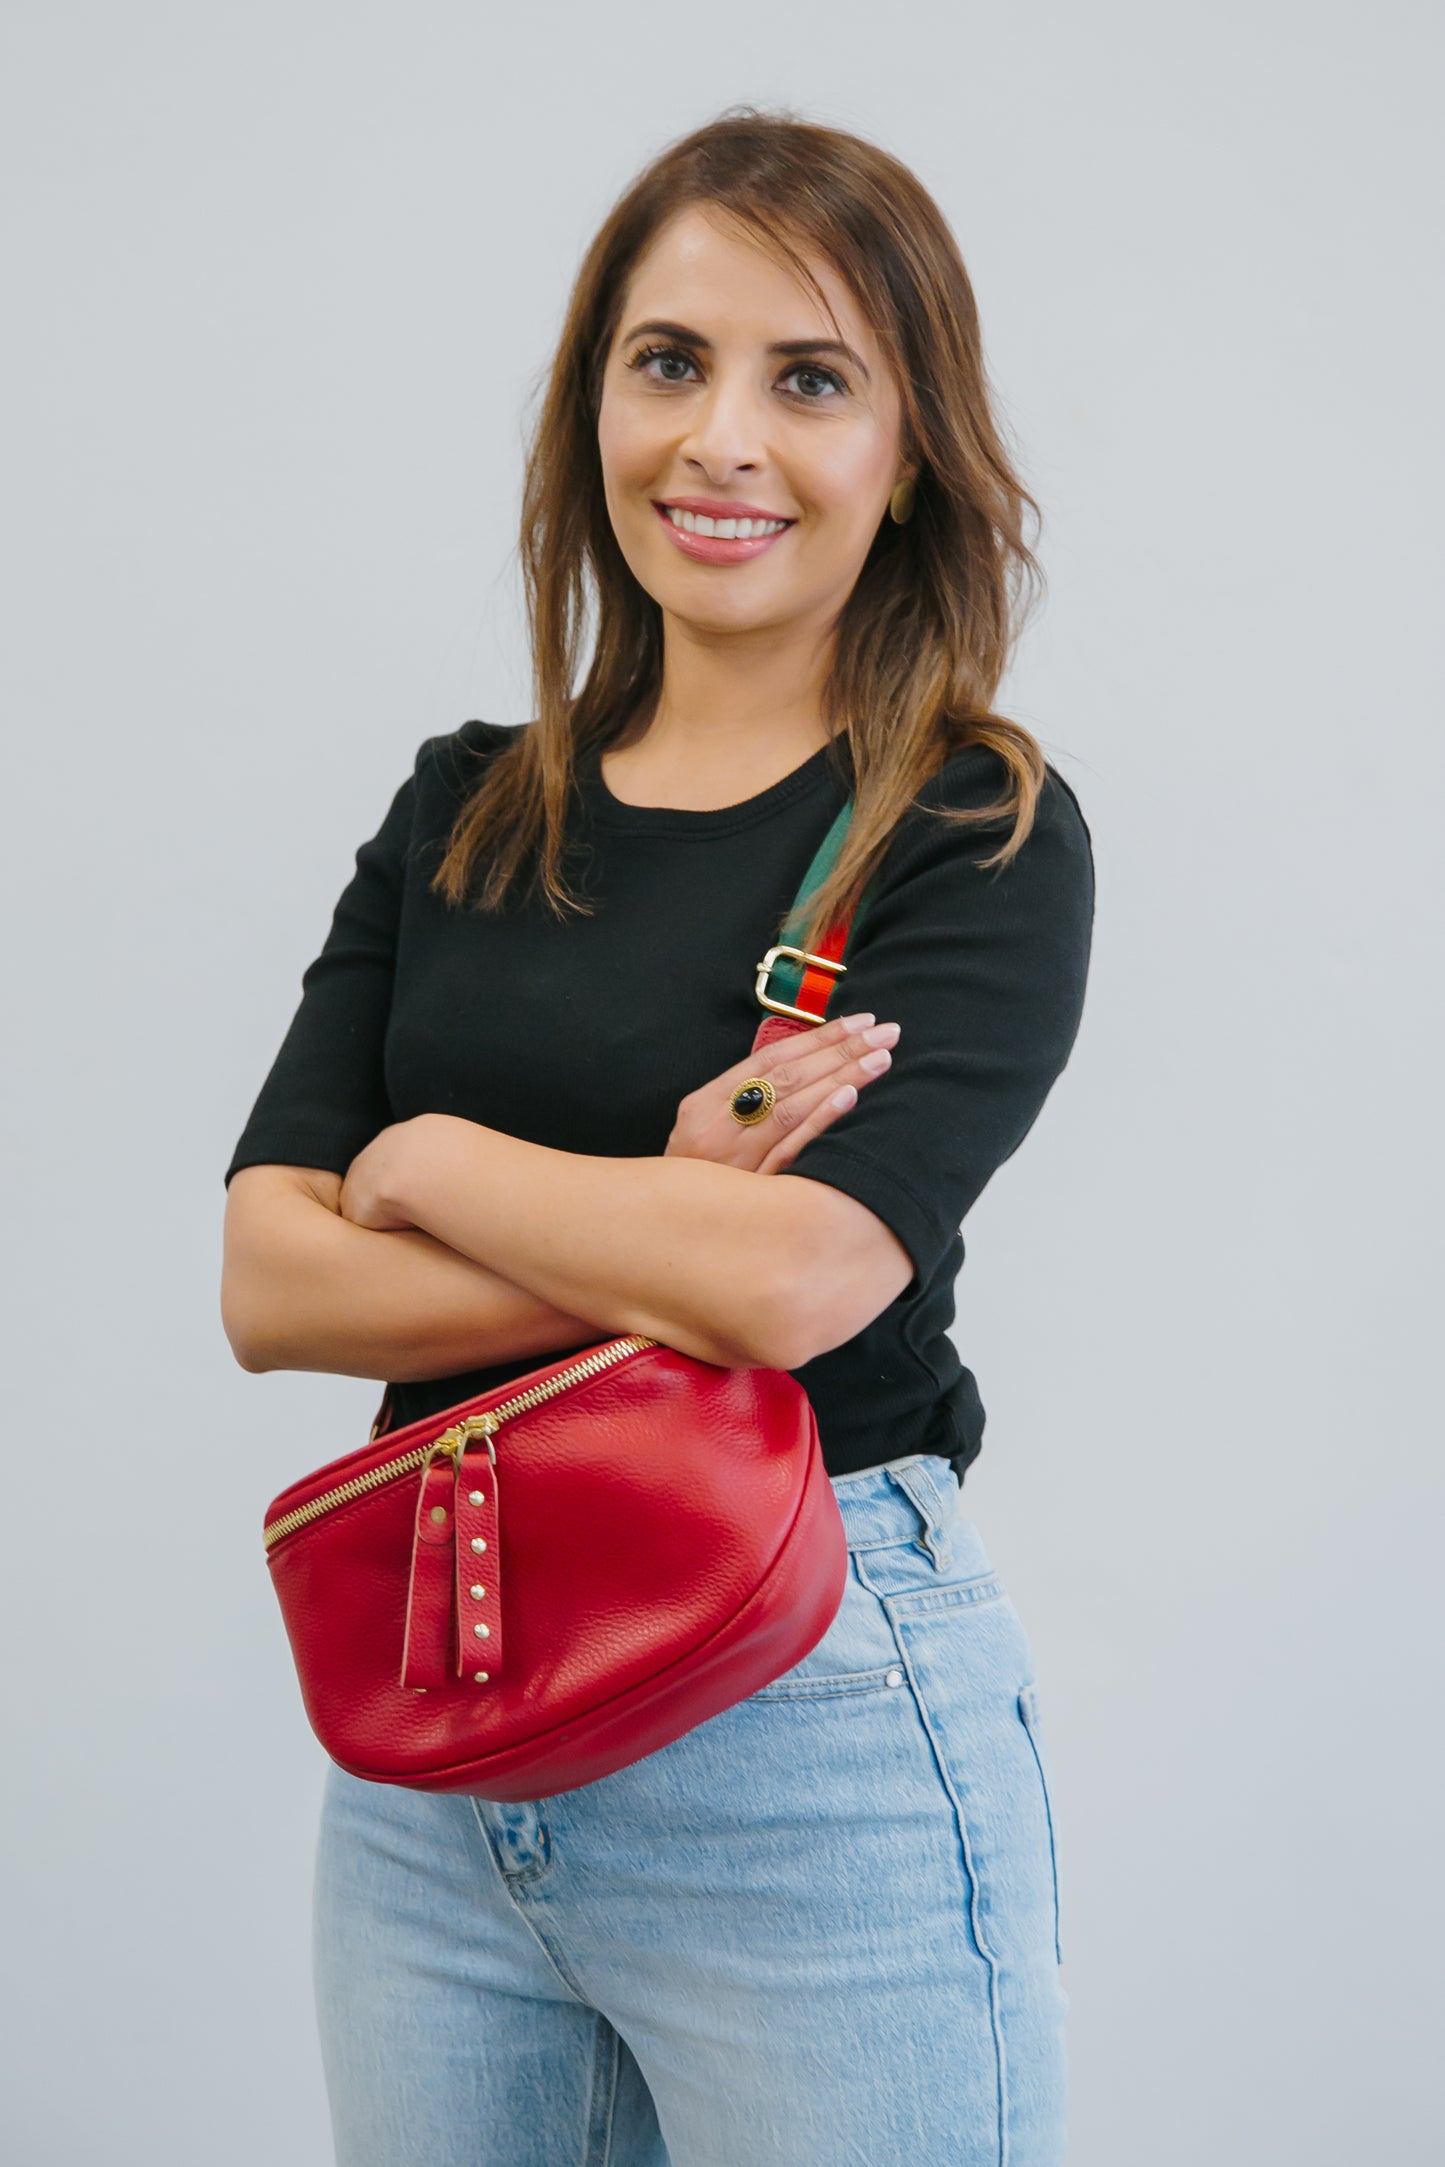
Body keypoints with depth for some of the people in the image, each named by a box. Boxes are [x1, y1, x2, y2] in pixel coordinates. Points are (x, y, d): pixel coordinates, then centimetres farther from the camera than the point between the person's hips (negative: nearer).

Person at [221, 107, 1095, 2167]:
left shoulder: (982, 840, -7)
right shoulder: (462, 811, 7)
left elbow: (796, 1277, -23)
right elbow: (268, 1283, -2)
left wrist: (430, 1161, -7)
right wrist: (662, 1254, -15)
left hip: (810, 1724, -4)